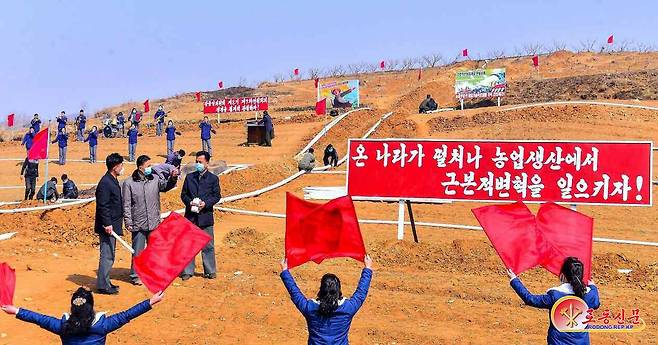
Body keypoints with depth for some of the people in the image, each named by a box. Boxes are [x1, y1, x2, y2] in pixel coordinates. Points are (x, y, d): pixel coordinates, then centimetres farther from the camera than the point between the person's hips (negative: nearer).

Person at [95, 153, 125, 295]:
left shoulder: (113, 181, 15)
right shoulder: (105, 183, -17)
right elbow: (102, 206, -21)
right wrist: (107, 224, -22)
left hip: (112, 225, 10)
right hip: (108, 226, -10)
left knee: (109, 255, 16)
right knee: (107, 256, -5)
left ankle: (105, 282, 25)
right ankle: (102, 285, 1)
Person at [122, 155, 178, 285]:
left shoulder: (155, 179, 4)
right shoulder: (129, 183, -6)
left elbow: (165, 185, -9)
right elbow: (126, 204, -6)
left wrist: (173, 178, -29)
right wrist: (128, 223, -9)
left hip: (154, 224, 4)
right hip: (138, 225, -3)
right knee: (138, 251, 5)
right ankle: (135, 276, 18)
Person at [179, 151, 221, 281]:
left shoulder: (213, 178, 3)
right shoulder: (189, 177, 9)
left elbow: (217, 196, 1)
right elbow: (183, 194, 9)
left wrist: (205, 203, -14)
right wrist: (189, 202, -10)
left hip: (206, 216, -2)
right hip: (190, 216, 2)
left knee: (208, 245, 4)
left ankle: (210, 271, 15)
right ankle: (187, 271, 15)